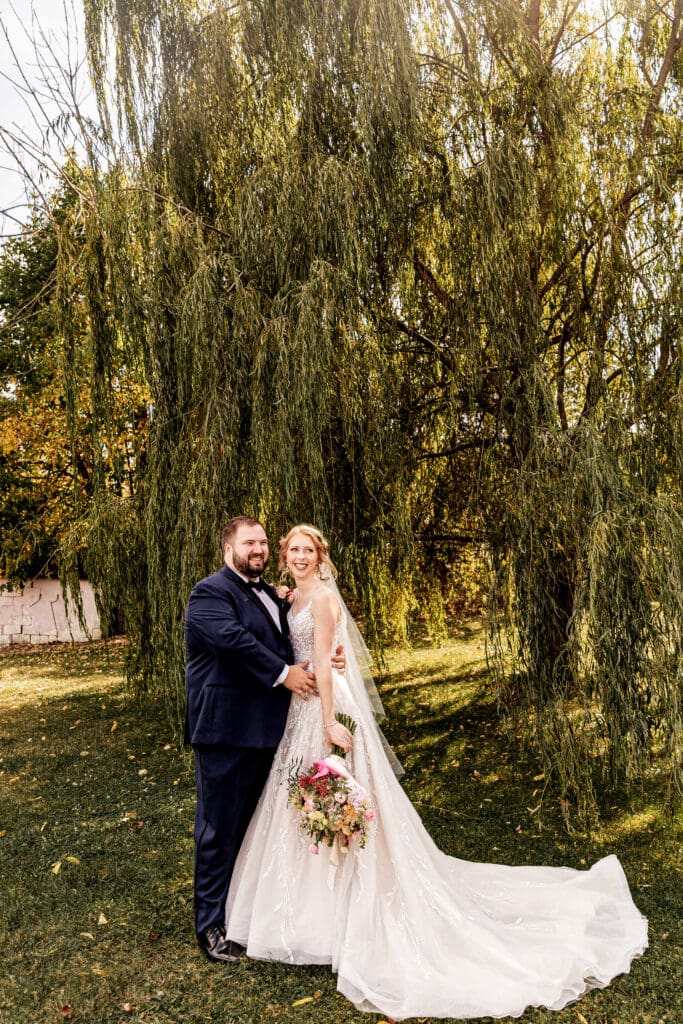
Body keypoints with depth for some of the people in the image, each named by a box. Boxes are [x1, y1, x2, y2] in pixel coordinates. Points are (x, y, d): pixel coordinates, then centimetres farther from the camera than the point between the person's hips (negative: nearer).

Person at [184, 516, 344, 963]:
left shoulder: (270, 594, 15)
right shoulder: (210, 592, -12)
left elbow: (286, 646, 15)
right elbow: (235, 640, -24)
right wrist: (284, 674, -18)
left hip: (264, 728, 8)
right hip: (225, 729, -8)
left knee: (251, 822, 20)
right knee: (220, 826, 3)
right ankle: (211, 925, 18)